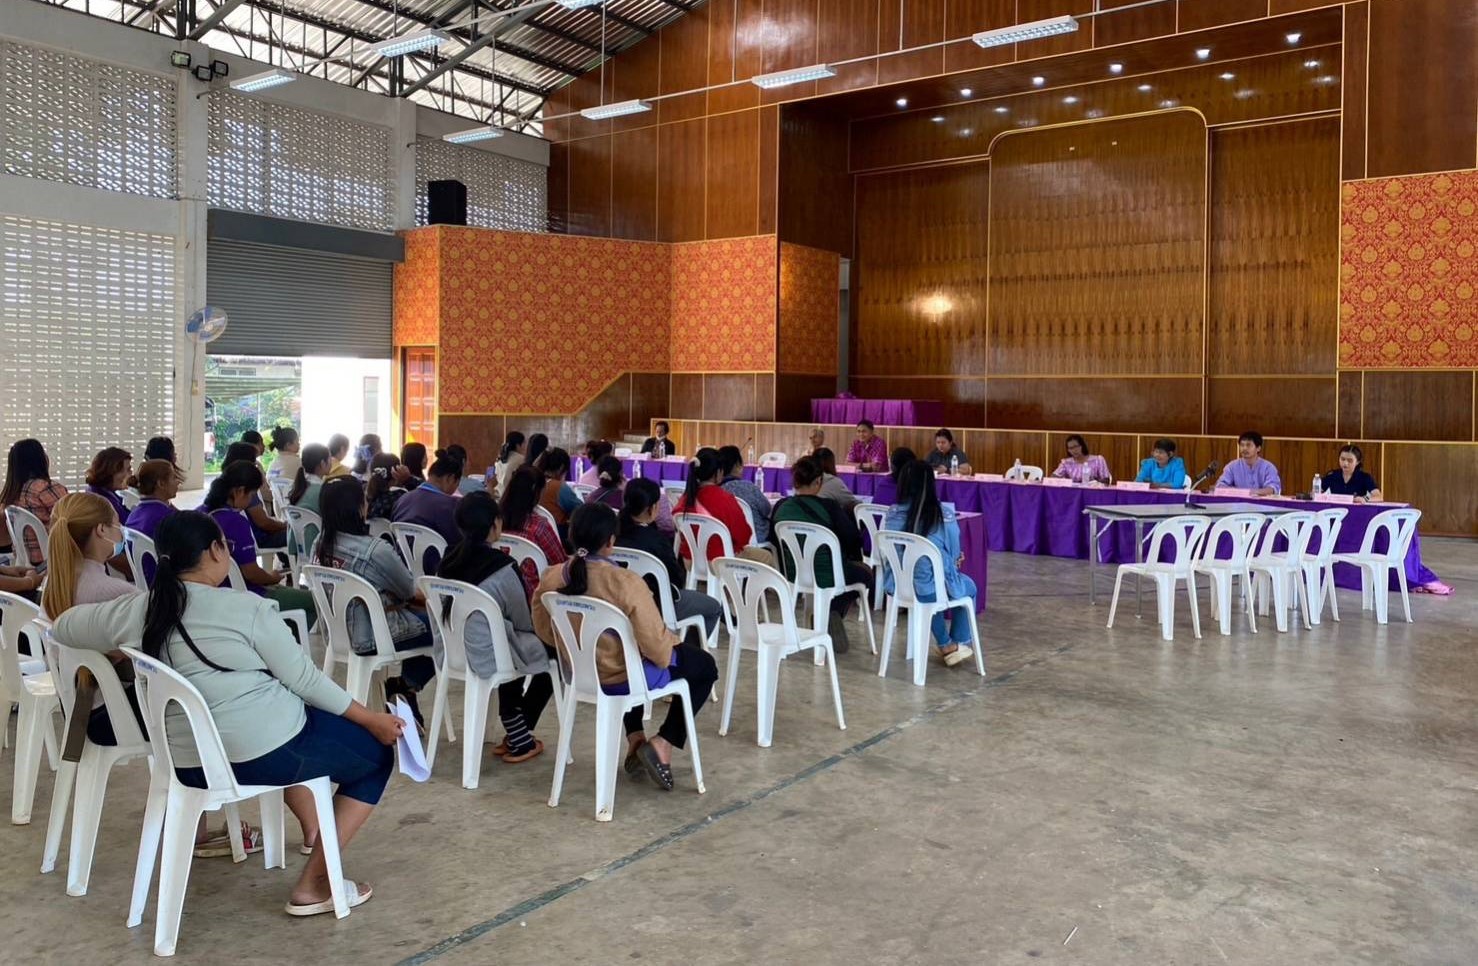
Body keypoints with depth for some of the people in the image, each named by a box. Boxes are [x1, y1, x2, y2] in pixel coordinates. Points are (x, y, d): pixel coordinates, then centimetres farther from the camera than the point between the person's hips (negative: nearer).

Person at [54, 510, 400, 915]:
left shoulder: (134, 612, 0)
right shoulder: (246, 608, -15)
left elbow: (62, 626, 17)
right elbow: (305, 680, -11)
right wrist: (373, 719, 0)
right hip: (267, 752, -7)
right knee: (378, 751, 12)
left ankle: (313, 830, 40)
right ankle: (313, 886, 4)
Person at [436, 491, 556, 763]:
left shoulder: (449, 561, -1)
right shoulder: (500, 567, -21)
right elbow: (525, 621, -8)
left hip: (451, 652, 7)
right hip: (486, 657, -7)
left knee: (514, 639, 30)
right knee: (552, 648, 14)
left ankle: (513, 728, 34)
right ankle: (519, 738, 20)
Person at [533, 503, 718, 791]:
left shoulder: (551, 579, -13)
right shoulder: (626, 583, -30)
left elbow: (545, 630, 3)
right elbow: (656, 646, -25)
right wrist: (672, 645, -2)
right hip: (623, 678, -6)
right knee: (705, 665, 17)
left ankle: (635, 740, 30)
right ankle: (662, 745, 8)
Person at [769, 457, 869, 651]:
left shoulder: (781, 507, -1)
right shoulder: (828, 506, -13)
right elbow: (854, 539, -6)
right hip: (829, 577, -5)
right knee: (865, 572, 27)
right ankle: (832, 613, 7)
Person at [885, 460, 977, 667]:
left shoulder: (892, 513, -6)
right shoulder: (944, 515, -15)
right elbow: (954, 555, -2)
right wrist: (956, 559, 22)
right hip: (930, 588, -4)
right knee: (969, 586, 29)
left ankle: (945, 644, 47)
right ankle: (959, 644, 39)